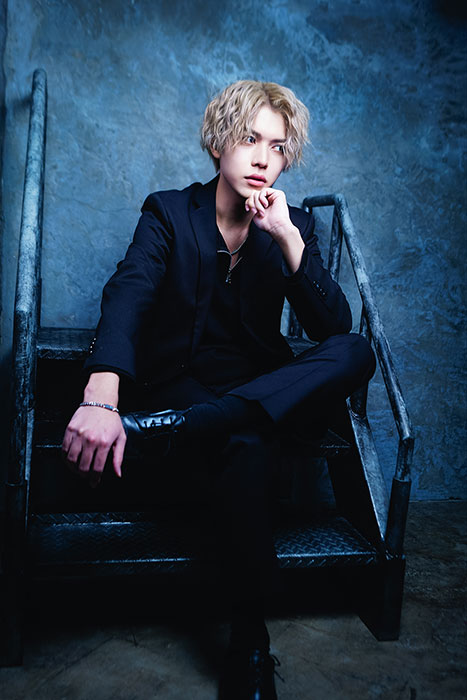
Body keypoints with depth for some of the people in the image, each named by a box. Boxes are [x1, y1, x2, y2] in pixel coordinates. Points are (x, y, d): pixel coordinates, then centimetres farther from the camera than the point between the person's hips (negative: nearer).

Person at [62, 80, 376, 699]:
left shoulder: (294, 227, 5)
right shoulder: (169, 213, -2)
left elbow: (332, 328, -8)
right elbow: (126, 298, -21)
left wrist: (288, 237, -20)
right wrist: (100, 398, -40)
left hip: (262, 393, 3)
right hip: (182, 386, -3)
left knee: (356, 353, -27)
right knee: (249, 447, -37)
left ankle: (159, 427, -33)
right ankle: (250, 650, -21)